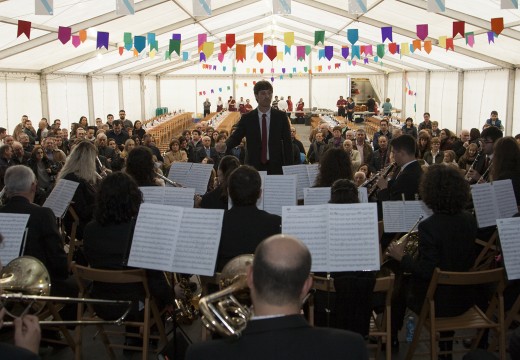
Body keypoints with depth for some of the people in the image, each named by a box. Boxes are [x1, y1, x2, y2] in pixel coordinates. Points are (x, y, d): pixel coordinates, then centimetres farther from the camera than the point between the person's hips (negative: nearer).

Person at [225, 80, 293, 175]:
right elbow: (235, 137, -1)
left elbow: (287, 143, 3)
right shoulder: (247, 118, 3)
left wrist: (289, 169, -5)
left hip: (276, 168, 0)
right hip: (253, 167, 0)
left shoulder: (281, 116, 4)